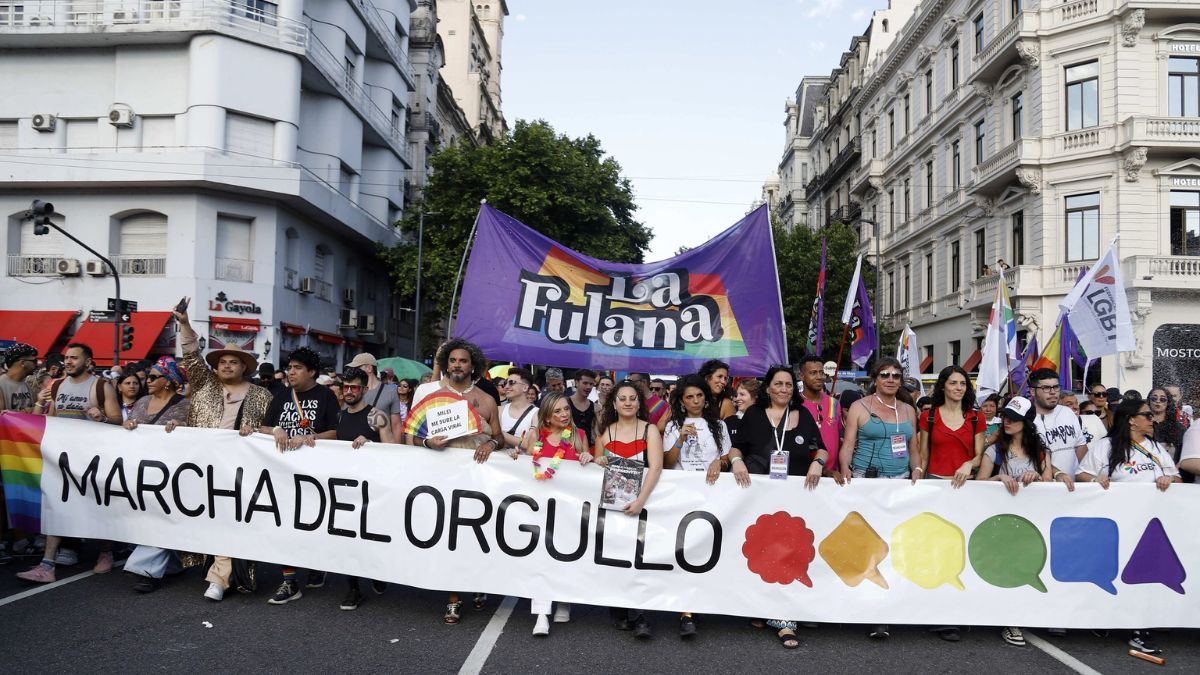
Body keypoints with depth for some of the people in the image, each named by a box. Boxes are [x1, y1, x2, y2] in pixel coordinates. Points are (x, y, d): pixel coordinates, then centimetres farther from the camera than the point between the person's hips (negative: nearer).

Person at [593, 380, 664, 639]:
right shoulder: (605, 431, 9)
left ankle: (634, 615, -11)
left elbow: (656, 467, -11)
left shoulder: (650, 430, 2)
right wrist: (598, 461, -4)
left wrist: (640, 500, -23)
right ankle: (620, 611, 4)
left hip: (639, 500, -2)